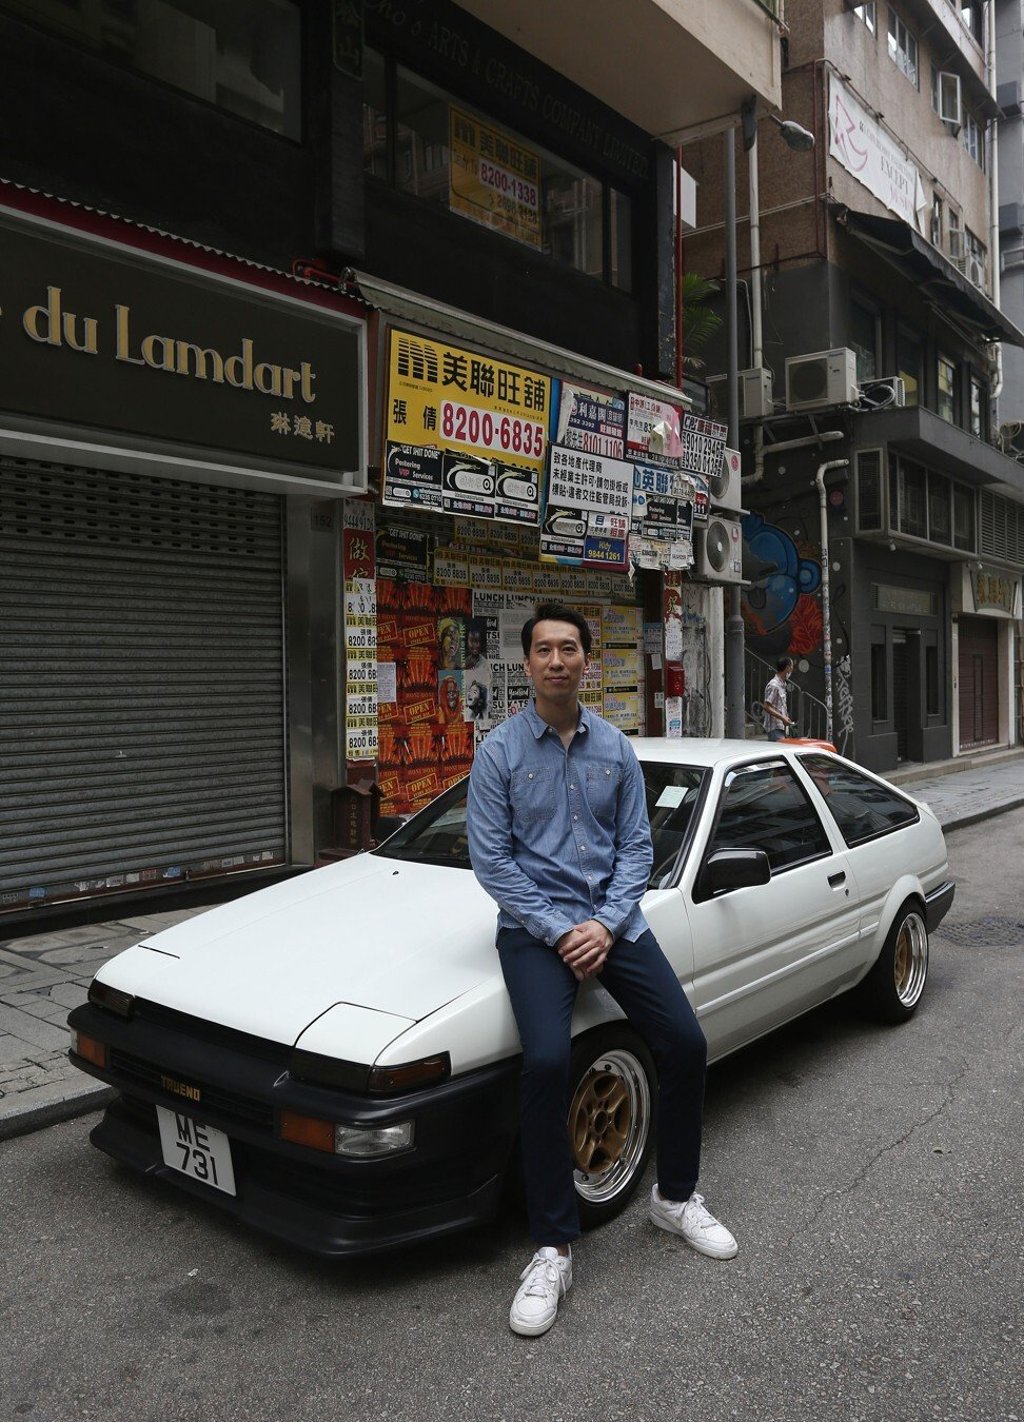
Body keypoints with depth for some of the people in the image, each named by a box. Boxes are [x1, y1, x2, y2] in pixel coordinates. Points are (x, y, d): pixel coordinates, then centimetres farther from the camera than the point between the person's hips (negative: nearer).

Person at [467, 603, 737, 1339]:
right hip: (535, 924, -4)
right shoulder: (500, 751, -4)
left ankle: (677, 1197, 22)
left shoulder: (616, 748, 6)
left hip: (612, 919, 4)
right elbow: (490, 858, -7)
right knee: (546, 1062, -25)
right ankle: (553, 1248, -9)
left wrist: (607, 925, -9)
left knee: (686, 1045, -5)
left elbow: (637, 845, 6)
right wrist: (558, 932, -13)